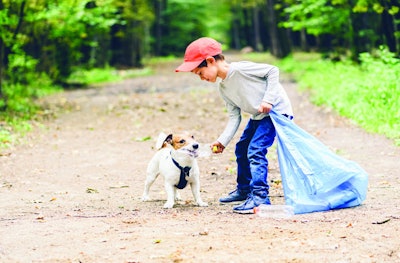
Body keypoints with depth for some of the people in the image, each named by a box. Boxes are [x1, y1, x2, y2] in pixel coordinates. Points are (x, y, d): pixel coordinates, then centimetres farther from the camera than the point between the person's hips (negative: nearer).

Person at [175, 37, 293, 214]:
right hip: (258, 116, 10)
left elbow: (273, 71, -18)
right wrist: (223, 141, -7)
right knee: (241, 149, 18)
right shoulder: (223, 89, 4)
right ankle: (244, 189, 37)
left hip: (276, 110, -10)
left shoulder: (239, 69, -23)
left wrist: (268, 99, -25)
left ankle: (259, 197, -20)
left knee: (255, 150, -20)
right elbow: (234, 117, 3)